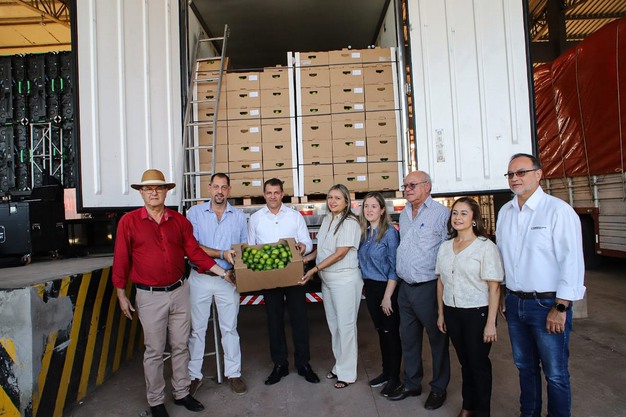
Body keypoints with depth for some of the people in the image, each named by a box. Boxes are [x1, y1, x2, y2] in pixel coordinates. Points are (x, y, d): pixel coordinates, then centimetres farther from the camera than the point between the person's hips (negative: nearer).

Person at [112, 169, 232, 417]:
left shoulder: (179, 221, 3)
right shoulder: (128, 222, -5)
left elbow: (195, 252, 5)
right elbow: (121, 260, -2)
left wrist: (222, 272, 0)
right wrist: (121, 295, -1)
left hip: (179, 291, 3)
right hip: (150, 296, -3)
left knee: (180, 346, 14)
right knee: (154, 351, 9)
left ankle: (182, 393, 32)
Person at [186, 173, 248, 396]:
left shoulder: (239, 216, 6)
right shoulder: (195, 212, -1)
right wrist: (222, 254, -19)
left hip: (228, 279, 1)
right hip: (200, 278, -1)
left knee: (229, 328, 10)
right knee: (197, 329, 10)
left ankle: (233, 373, 24)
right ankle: (194, 375, 25)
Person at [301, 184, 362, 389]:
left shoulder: (350, 222, -13)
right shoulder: (327, 219, 10)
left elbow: (340, 253, -19)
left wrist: (314, 269, -20)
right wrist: (307, 257, 2)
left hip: (345, 280, -8)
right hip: (327, 279, 8)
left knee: (345, 325, 2)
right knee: (333, 324, 16)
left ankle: (347, 373, 16)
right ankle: (339, 366, 31)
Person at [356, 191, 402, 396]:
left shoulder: (390, 232, -13)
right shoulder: (363, 232, 5)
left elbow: (394, 267, -14)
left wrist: (387, 296, -16)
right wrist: (366, 285, 4)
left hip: (387, 288, -6)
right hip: (370, 287, 6)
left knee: (391, 332, 5)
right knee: (380, 331, 17)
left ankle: (394, 377, 20)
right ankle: (386, 371, 31)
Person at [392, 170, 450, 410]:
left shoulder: (441, 213, -11)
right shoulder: (404, 215, 11)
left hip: (429, 288, -7)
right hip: (405, 287, 7)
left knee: (437, 339, 10)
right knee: (408, 339, 17)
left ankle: (438, 388, 28)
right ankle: (411, 384, 34)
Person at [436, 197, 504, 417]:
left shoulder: (486, 246, -11)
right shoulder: (445, 246, 6)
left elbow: (494, 287, -13)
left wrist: (490, 323, -15)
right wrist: (441, 314, 10)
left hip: (477, 313, -4)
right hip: (452, 313, 5)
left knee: (479, 363, 8)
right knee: (464, 361, 17)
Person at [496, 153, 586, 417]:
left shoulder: (558, 210, -12)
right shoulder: (505, 212, 7)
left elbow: (572, 261, -14)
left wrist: (560, 307, -15)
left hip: (548, 303, -6)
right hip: (514, 303, 6)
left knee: (555, 374, 7)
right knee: (525, 366, 20)